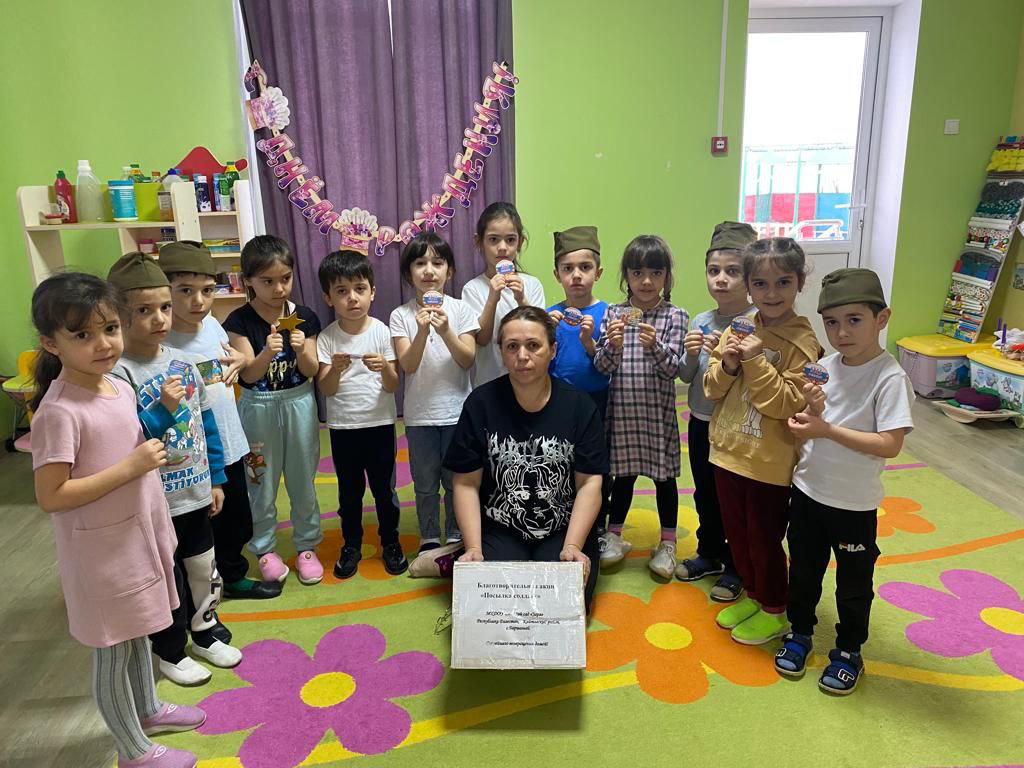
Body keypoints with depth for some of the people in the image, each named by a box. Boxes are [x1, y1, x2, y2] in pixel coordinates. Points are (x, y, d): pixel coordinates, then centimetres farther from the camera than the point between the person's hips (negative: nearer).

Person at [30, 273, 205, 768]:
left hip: (138, 536, 7)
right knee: (113, 650, 12)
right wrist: (130, 467, -26)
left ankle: (148, 709, 49)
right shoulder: (59, 412, -24)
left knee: (137, 633, 26)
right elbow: (50, 496, -24)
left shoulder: (121, 387, 0)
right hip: (101, 551, -7)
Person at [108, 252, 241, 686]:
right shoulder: (117, 374, -19)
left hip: (195, 493, 5)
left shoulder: (182, 361, -1)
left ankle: (205, 629, 43)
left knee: (204, 568, 20)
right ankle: (170, 650, 34)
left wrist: (215, 480, 11)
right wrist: (162, 410, -32)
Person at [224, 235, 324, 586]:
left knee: (302, 480, 13)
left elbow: (312, 371, -5)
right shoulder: (240, 321, -9)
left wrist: (302, 350, -25)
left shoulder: (304, 317, -5)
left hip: (298, 405, 1)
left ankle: (306, 546, 29)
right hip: (258, 409, -1)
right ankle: (265, 548, 30)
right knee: (261, 483, 11)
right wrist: (267, 352, -31)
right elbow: (248, 374, -12)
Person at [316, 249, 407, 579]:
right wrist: (336, 369, -29)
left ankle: (390, 542, 31)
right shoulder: (327, 337, -6)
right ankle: (351, 546, 32)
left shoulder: (382, 331, -8)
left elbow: (392, 386, -8)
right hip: (342, 427, 1)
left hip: (379, 424, -1)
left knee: (384, 488, 11)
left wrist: (384, 368, -29)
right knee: (349, 491, 14)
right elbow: (325, 389, -9)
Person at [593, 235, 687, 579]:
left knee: (664, 475, 10)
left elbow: (672, 369, -10)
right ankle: (614, 537, 31)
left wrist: (654, 346, -28)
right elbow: (601, 366, -4)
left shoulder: (674, 317, -4)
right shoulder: (613, 314, 0)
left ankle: (667, 544, 26)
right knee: (623, 474, 14)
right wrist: (612, 346, -24)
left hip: (658, 411, -1)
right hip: (622, 408, 1)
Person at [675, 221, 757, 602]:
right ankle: (709, 554, 41)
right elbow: (686, 377, 5)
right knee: (704, 493, 20)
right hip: (700, 420, 6)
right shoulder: (701, 321, 1)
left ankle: (735, 568, 30)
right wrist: (691, 355, -14)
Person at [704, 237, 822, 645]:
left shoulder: (801, 342, -15)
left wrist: (757, 361, -25)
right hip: (728, 452, 6)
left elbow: (789, 404, -21)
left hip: (769, 462, -6)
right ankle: (752, 595, 42)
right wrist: (727, 366, -16)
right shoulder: (737, 329, 2)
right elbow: (712, 389, 4)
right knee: (736, 533, 20)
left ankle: (775, 610, 33)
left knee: (764, 539, 10)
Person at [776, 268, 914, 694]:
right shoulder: (825, 367, -2)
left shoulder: (890, 378, -18)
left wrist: (827, 429, -25)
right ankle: (799, 632, 42)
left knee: (854, 583, 15)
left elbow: (890, 445, -24)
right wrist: (811, 412, -19)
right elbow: (803, 433, 2)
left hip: (855, 504, -5)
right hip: (807, 491, 5)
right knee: (803, 570, 20)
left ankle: (849, 651, 35)